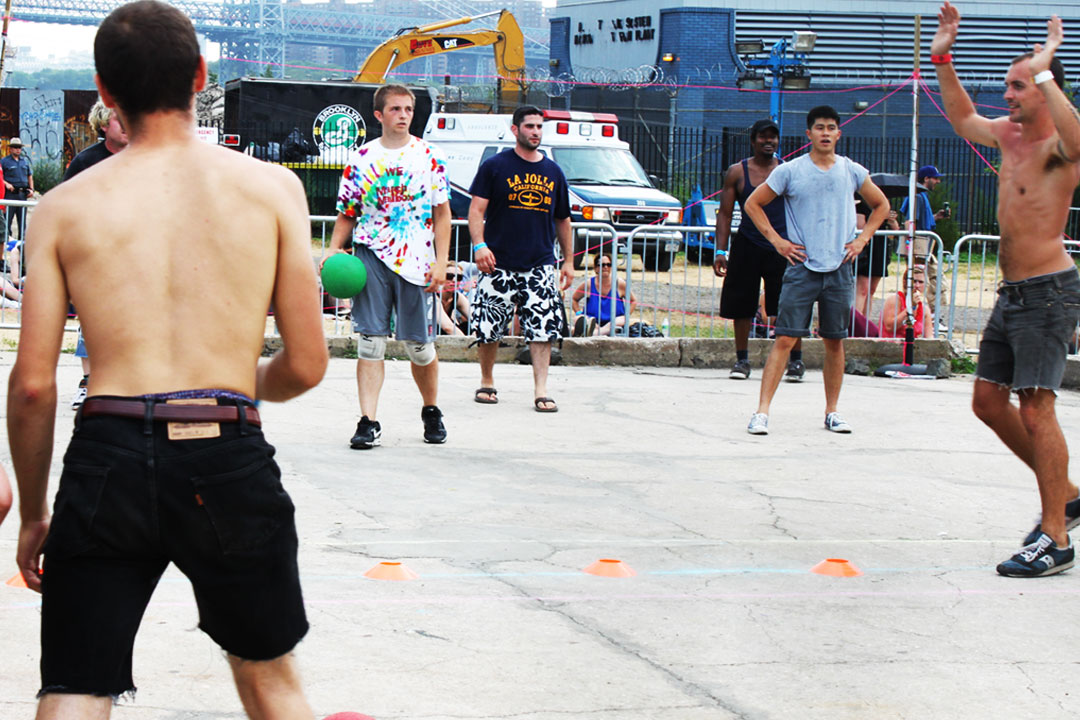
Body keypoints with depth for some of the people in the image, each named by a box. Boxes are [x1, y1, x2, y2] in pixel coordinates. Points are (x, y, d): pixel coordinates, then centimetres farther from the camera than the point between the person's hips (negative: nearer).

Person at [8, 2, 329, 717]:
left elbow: (32, 386, 3)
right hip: (229, 458, 0)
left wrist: (33, 512, 16)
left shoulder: (65, 207, 5)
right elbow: (306, 364, 4)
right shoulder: (271, 187, 4)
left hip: (107, 457, 0)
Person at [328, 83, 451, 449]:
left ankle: (431, 411, 28)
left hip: (416, 261, 0)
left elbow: (442, 213, 5)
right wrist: (334, 251, -4)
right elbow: (346, 214, 11)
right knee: (370, 340, -6)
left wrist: (441, 262, -3)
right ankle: (368, 422, -5)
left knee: (420, 345, 5)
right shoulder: (362, 158, 6)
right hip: (372, 257, 0)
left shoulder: (429, 156, 4)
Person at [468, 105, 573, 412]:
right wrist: (479, 245, -17)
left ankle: (541, 390, -5)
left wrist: (568, 260, 18)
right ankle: (487, 382, 20)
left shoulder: (553, 172, 13)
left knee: (543, 328, -7)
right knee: (489, 329, 1)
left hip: (540, 264, 2)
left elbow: (562, 220, 21)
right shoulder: (495, 166, 2)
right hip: (499, 264, -2)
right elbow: (477, 209, -2)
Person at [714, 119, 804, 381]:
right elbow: (725, 214, 5)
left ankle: (796, 361, 5)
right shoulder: (737, 172, 3)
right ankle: (742, 360, 19)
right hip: (746, 247, 1)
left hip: (782, 248, -1)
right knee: (741, 307, 5)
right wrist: (721, 251, -2)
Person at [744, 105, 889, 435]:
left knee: (835, 341, 7)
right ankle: (762, 411, -10)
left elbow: (881, 205, 21)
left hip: (839, 269, 3)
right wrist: (777, 240, 0)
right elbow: (753, 203, 7)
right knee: (785, 338, -9)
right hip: (802, 267, -3)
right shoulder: (790, 171, -2)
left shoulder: (852, 171, 6)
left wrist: (861, 239, 9)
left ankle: (832, 411, 17)